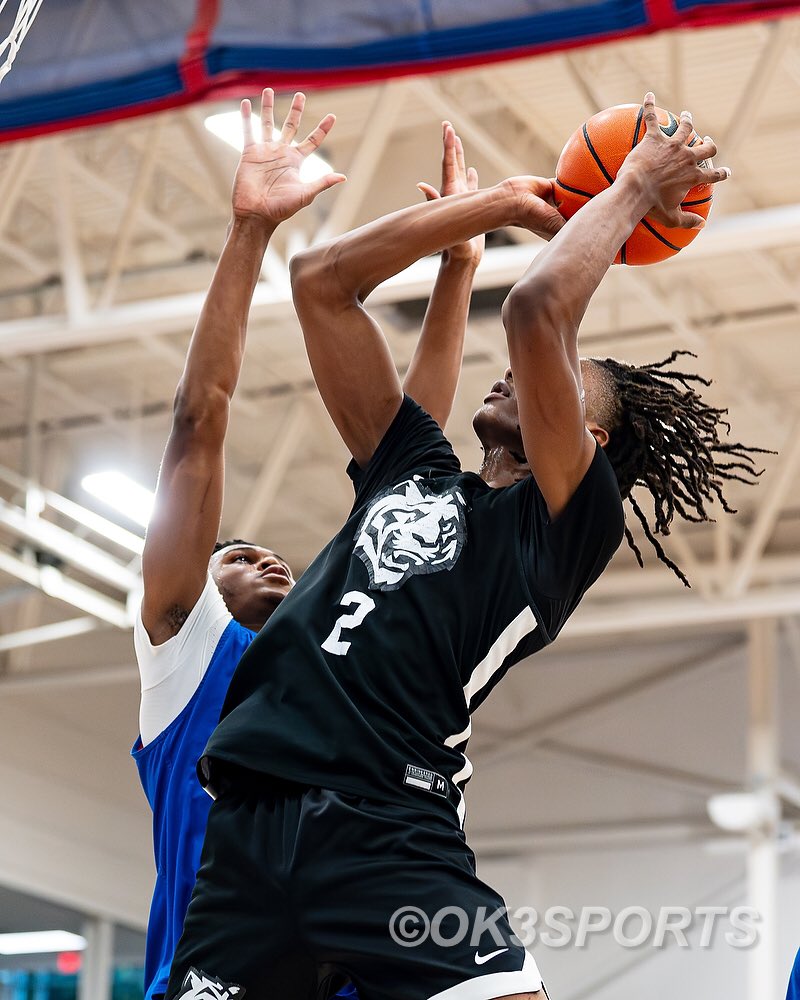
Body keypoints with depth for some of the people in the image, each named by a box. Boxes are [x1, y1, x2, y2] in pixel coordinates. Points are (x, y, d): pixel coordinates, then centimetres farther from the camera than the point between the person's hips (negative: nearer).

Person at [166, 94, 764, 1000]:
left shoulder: (570, 521, 9)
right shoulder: (414, 468, 26)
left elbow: (536, 311, -4)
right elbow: (320, 282, 27)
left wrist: (634, 189, 11)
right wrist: (503, 204, 28)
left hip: (390, 833, -5)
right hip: (249, 825, 5)